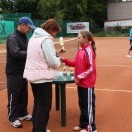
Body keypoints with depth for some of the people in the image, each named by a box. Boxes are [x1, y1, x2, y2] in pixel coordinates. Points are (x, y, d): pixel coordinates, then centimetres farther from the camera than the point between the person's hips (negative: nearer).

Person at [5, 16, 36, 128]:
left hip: (23, 71, 9)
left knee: (23, 95, 17)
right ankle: (13, 118, 12)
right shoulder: (13, 37, -16)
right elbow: (16, 53, -28)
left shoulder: (24, 37, 11)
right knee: (14, 95, 1)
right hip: (14, 72, -8)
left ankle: (23, 113, 31)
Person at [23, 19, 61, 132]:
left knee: (38, 103, 20)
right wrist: (58, 61, 2)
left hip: (33, 75, 9)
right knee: (44, 106, 1)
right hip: (43, 77, -9)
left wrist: (55, 57, 11)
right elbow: (52, 62, -20)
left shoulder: (34, 37, 11)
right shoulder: (46, 39, -17)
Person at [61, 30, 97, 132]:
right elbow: (75, 63, 12)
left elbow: (91, 69, -20)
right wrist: (64, 60, -1)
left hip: (87, 84, -9)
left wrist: (80, 77, -19)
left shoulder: (89, 51, -18)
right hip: (81, 83, 9)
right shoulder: (80, 50, 7)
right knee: (82, 104, 18)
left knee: (89, 105, 2)